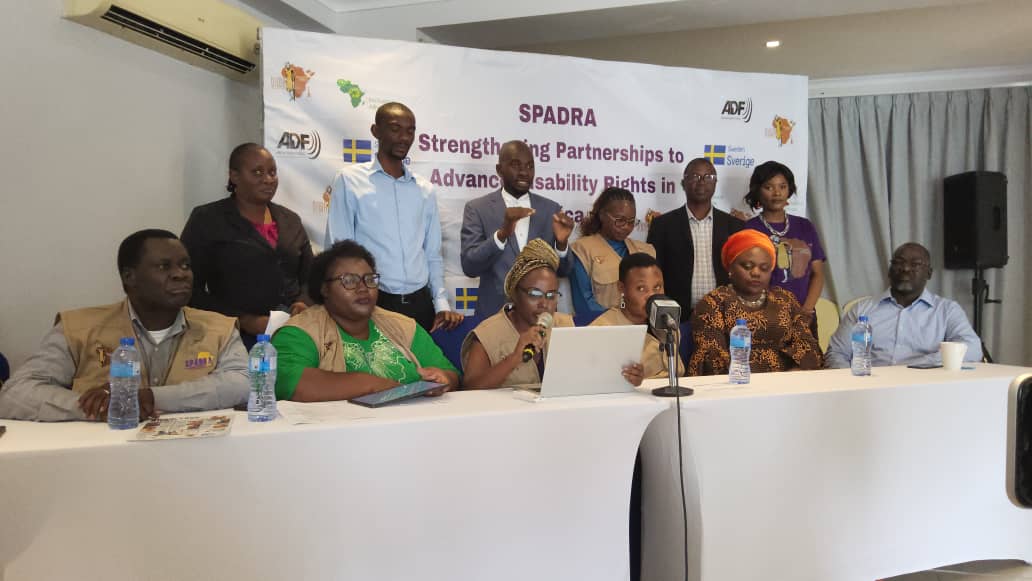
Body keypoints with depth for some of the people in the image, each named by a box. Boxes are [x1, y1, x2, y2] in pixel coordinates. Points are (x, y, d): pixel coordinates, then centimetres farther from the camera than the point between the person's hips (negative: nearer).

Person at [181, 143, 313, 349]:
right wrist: (244, 320, -12)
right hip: (238, 336, -3)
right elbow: (190, 289, -2)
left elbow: (309, 277, 18)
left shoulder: (290, 220, 14)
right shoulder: (206, 220, 2)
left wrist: (303, 303, -3)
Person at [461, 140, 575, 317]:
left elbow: (562, 271, 3)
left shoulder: (551, 209, 3)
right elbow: (469, 267, -13)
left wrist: (561, 242, -17)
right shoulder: (477, 208, -4)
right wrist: (502, 232, -26)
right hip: (494, 313, -2)